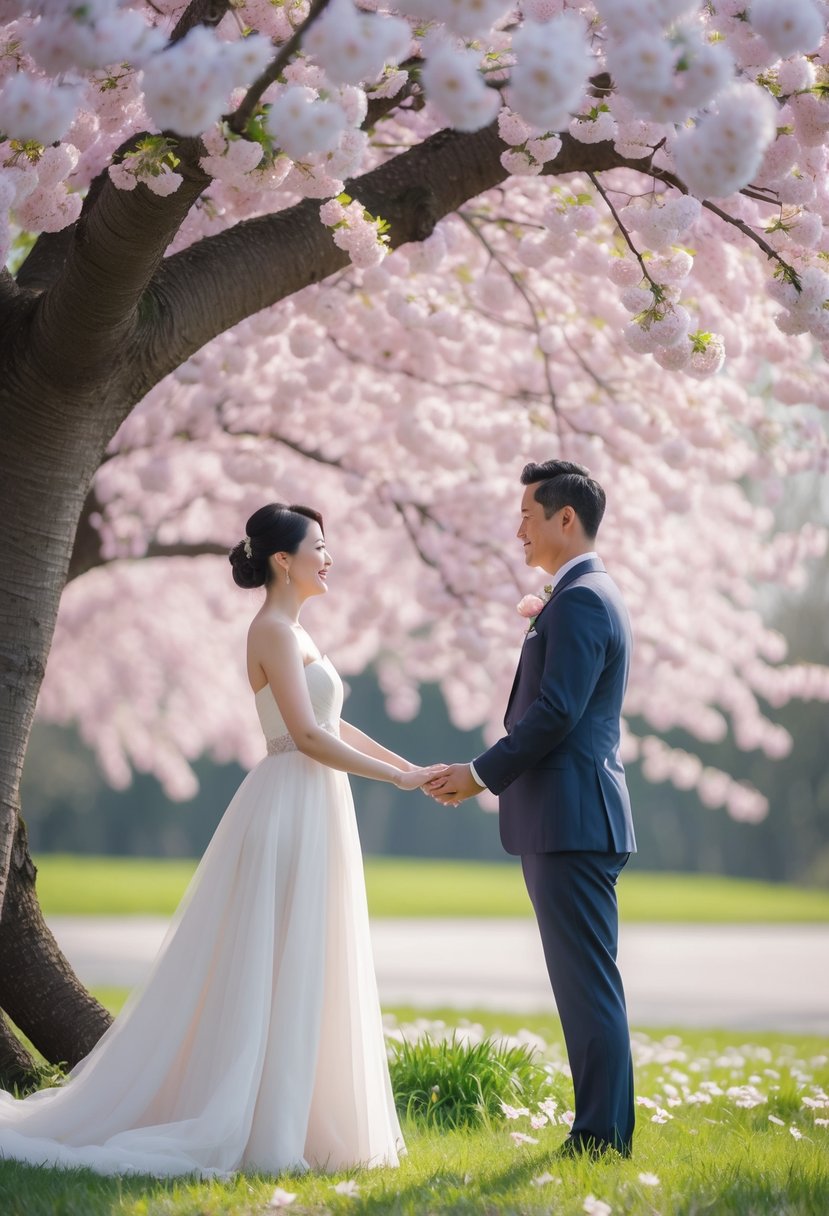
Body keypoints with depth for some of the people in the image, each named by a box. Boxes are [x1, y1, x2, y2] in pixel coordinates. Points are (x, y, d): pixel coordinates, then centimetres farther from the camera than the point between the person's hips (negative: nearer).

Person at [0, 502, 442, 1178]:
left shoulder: (293, 633, 18)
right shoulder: (275, 630, -12)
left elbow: (334, 726, 21)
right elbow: (307, 734, -18)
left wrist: (412, 767, 15)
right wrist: (395, 776, -13)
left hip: (313, 816, 10)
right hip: (291, 811, -10)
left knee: (301, 973, 10)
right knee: (276, 971, -7)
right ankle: (264, 1130, -3)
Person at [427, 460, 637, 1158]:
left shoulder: (580, 600, -13)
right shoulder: (589, 596, 20)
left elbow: (555, 713, -20)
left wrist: (483, 774, -10)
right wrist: (490, 775, 15)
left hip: (573, 823, -11)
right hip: (574, 823, 11)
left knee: (588, 983, -7)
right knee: (584, 984, 11)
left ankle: (603, 1138, -5)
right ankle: (602, 1132, 15)